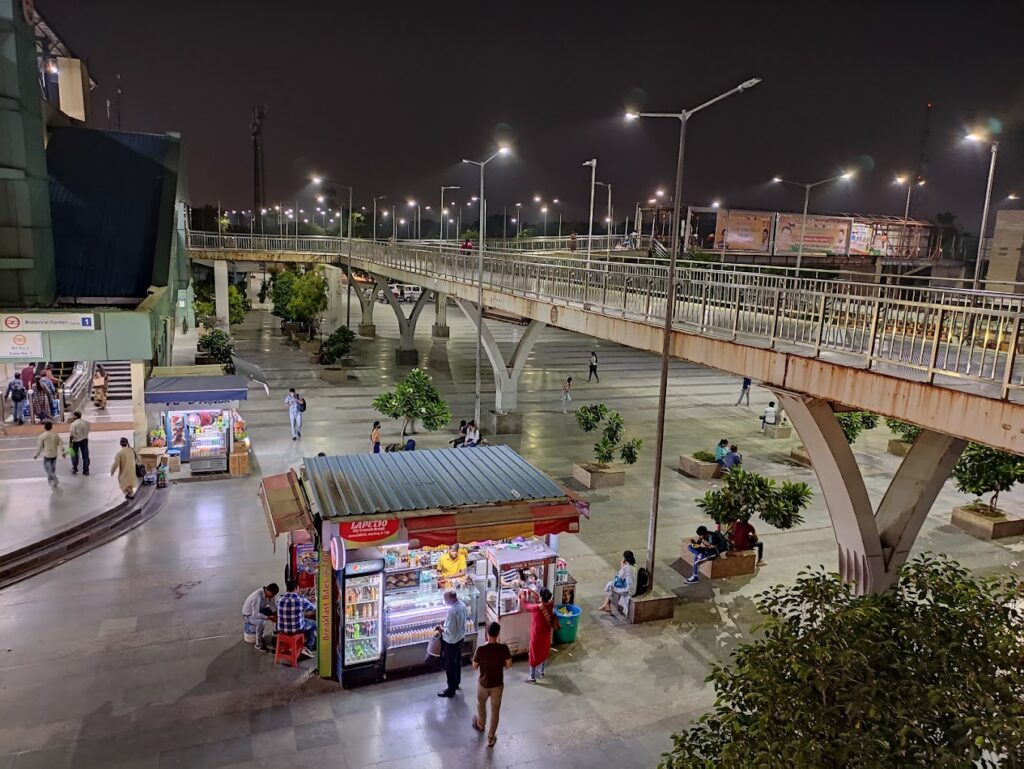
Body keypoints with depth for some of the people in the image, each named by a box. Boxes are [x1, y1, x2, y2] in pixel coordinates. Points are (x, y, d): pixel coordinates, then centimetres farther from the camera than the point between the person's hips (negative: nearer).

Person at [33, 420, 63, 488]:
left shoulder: (42, 436, -13)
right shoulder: (55, 434, -2)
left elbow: (39, 446, -7)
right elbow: (60, 444, 1)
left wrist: (36, 455, 5)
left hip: (47, 455, -5)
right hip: (54, 454, 5)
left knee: (48, 469, 4)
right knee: (52, 468, 17)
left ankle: (55, 481, -6)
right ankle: (51, 481, 26)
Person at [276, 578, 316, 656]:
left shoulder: (280, 598, -7)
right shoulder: (300, 599, -17)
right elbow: (313, 609, 1)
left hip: (281, 629, 5)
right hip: (296, 629, -5)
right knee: (313, 623, 24)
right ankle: (308, 648, 22)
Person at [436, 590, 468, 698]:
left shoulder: (452, 611, -33)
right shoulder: (462, 605, -5)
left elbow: (450, 631, -30)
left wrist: (442, 629, -13)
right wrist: (446, 622, 6)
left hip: (451, 642, -9)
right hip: (460, 638, 9)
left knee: (449, 666, 8)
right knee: (457, 662, 25)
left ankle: (451, 690, 22)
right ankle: (456, 683, 43)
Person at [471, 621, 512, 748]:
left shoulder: (481, 649, -24)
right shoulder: (504, 648, -22)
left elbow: (474, 667, -10)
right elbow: (509, 665, -9)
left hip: (483, 684, 0)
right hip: (497, 684, 0)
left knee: (481, 704, 29)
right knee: (495, 710, 19)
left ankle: (481, 725, 53)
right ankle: (491, 737, 28)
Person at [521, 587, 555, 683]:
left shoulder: (536, 608, -33)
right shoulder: (551, 604, -17)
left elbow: (525, 605, -13)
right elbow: (543, 600, 7)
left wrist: (523, 595, 2)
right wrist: (533, 591, 7)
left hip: (537, 635, -6)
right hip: (546, 634, 6)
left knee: (534, 655, 13)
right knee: (544, 652, 26)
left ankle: (532, 677, 28)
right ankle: (541, 672, 46)